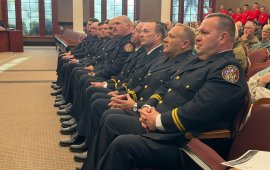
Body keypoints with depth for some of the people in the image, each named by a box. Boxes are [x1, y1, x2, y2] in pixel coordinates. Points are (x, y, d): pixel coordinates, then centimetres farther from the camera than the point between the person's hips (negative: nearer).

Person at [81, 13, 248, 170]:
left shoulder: (228, 69, -15)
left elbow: (197, 111, -26)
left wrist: (159, 120, -15)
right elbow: (167, 87, 19)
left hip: (181, 142, -10)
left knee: (121, 144, -27)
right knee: (110, 121, 9)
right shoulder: (199, 61, 17)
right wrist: (148, 106, 0)